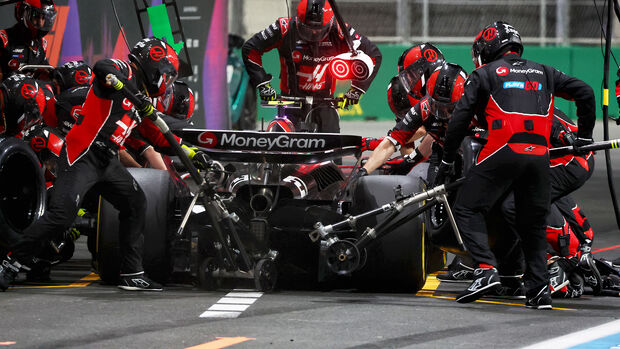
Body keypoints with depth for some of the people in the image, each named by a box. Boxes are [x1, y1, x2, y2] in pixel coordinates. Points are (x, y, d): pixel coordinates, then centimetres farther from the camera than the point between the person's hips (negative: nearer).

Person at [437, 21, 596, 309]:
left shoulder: (484, 74, 13)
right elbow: (584, 92, 20)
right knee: (533, 223, 15)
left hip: (503, 152, -4)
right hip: (539, 153, 4)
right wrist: (584, 136, 27)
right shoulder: (543, 73, 24)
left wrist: (447, 161, 11)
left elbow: (461, 118, 6)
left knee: (468, 210, 4)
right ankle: (539, 288, 3)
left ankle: (486, 270, -14)